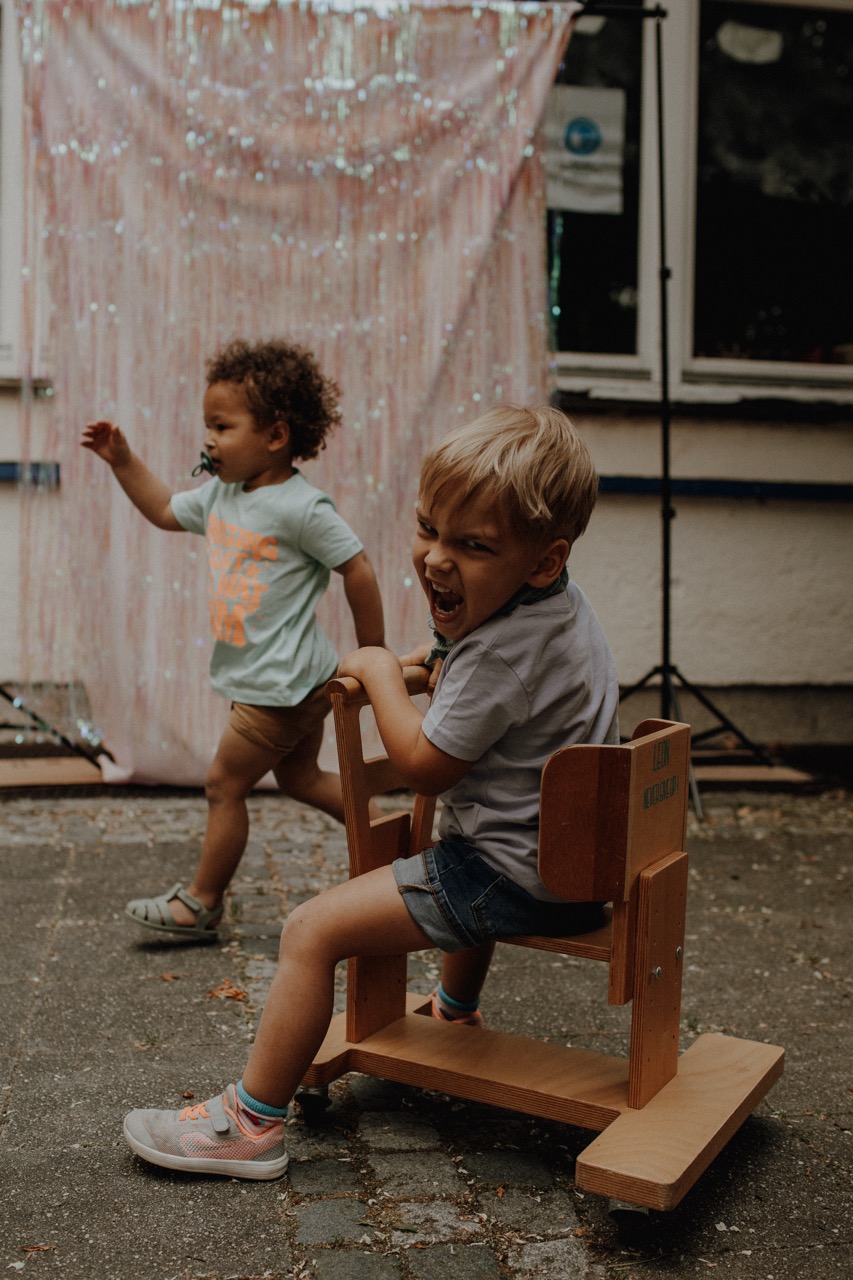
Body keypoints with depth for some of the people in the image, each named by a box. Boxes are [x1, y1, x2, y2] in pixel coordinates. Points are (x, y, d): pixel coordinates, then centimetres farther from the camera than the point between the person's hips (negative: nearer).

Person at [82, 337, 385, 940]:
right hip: (287, 682, 9)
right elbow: (166, 510, 24)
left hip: (283, 683, -9)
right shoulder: (221, 495, 6)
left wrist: (373, 657, -12)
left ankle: (201, 903, 19)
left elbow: (358, 568, -18)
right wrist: (122, 460, 14)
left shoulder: (302, 507, -20)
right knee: (299, 775, 21)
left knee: (225, 783, 3)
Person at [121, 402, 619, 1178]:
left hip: (518, 877, -11)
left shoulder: (504, 650, -29)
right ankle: (456, 1013, 63)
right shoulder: (557, 601, 3)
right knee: (458, 871, 44)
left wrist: (379, 669, -8)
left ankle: (252, 1122, 2)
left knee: (313, 930, -10)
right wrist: (437, 653, 15)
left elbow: (421, 763, -20)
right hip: (566, 852, 11)